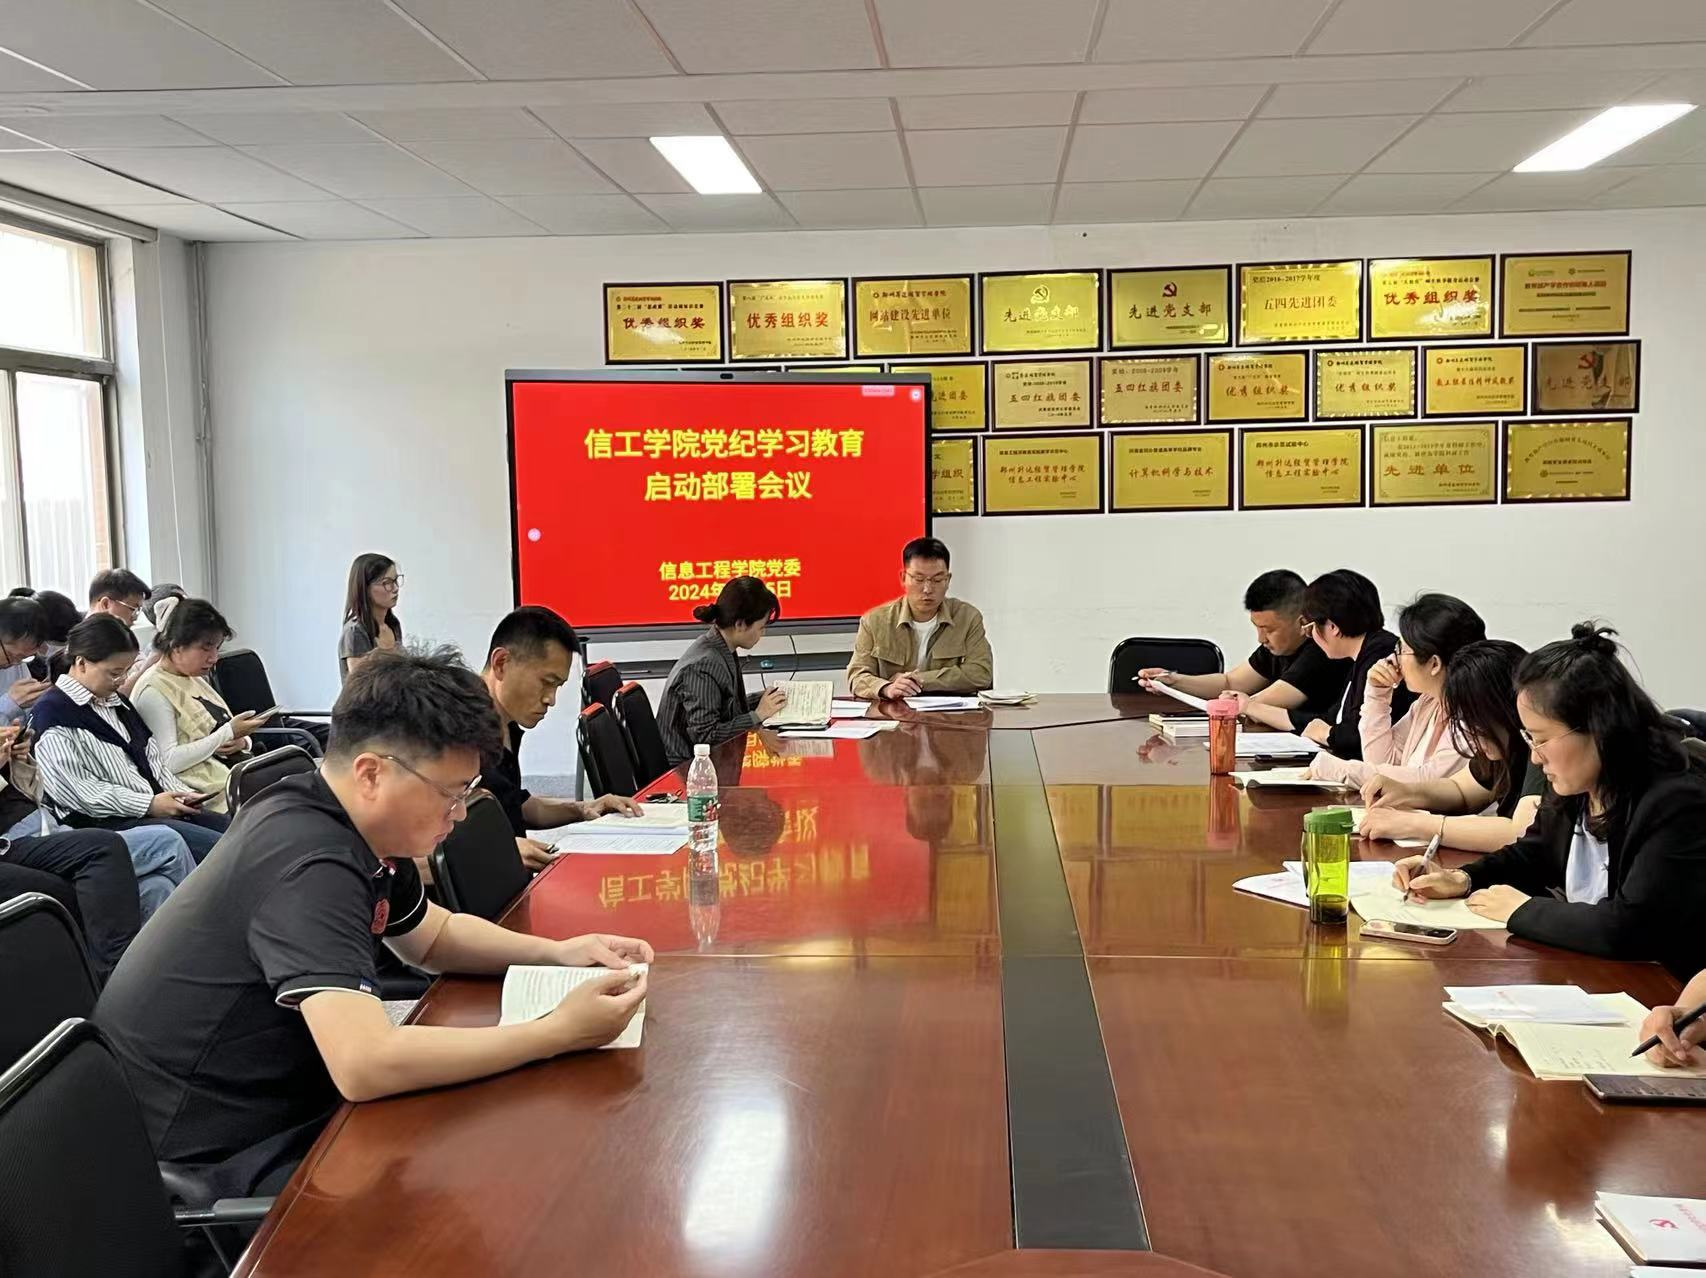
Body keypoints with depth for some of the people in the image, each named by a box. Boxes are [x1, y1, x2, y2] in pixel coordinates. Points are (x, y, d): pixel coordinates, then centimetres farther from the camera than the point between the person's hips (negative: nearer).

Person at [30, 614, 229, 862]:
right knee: (217, 846, -30)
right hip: (105, 823, -8)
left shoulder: (117, 703, 24)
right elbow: (70, 788, -13)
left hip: (158, 811, 8)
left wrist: (182, 794, 4)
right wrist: (149, 804, -15)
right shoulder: (52, 713, -3)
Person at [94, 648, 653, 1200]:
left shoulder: (350, 824, 0)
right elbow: (366, 1065, -39)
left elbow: (432, 934, 17)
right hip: (210, 1154, -9)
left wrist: (557, 952, 0)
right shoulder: (309, 864, -29)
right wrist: (560, 1032, -33)